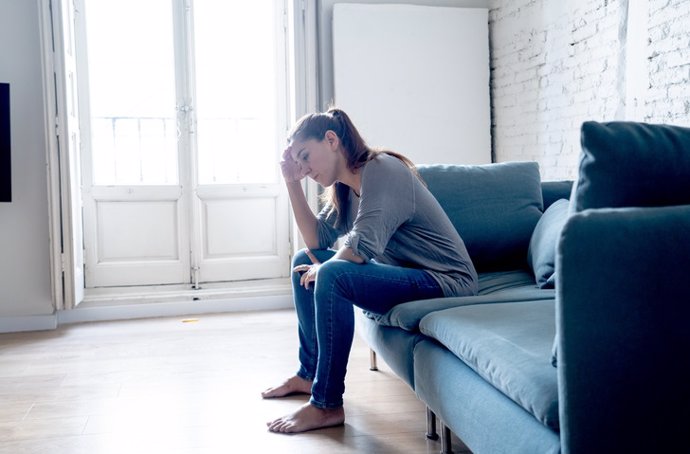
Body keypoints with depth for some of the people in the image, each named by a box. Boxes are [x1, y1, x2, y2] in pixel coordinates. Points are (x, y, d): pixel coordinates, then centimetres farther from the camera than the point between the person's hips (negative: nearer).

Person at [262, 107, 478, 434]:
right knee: (304, 262, 11)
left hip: (445, 282, -10)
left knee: (332, 275, -29)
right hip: (403, 272, 10)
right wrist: (292, 182, 2)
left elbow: (362, 245, -29)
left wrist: (321, 270, -10)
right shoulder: (345, 188, 10)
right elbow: (316, 240, 7)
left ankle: (327, 405, -17)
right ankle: (309, 374, 19)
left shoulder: (381, 169, -19)